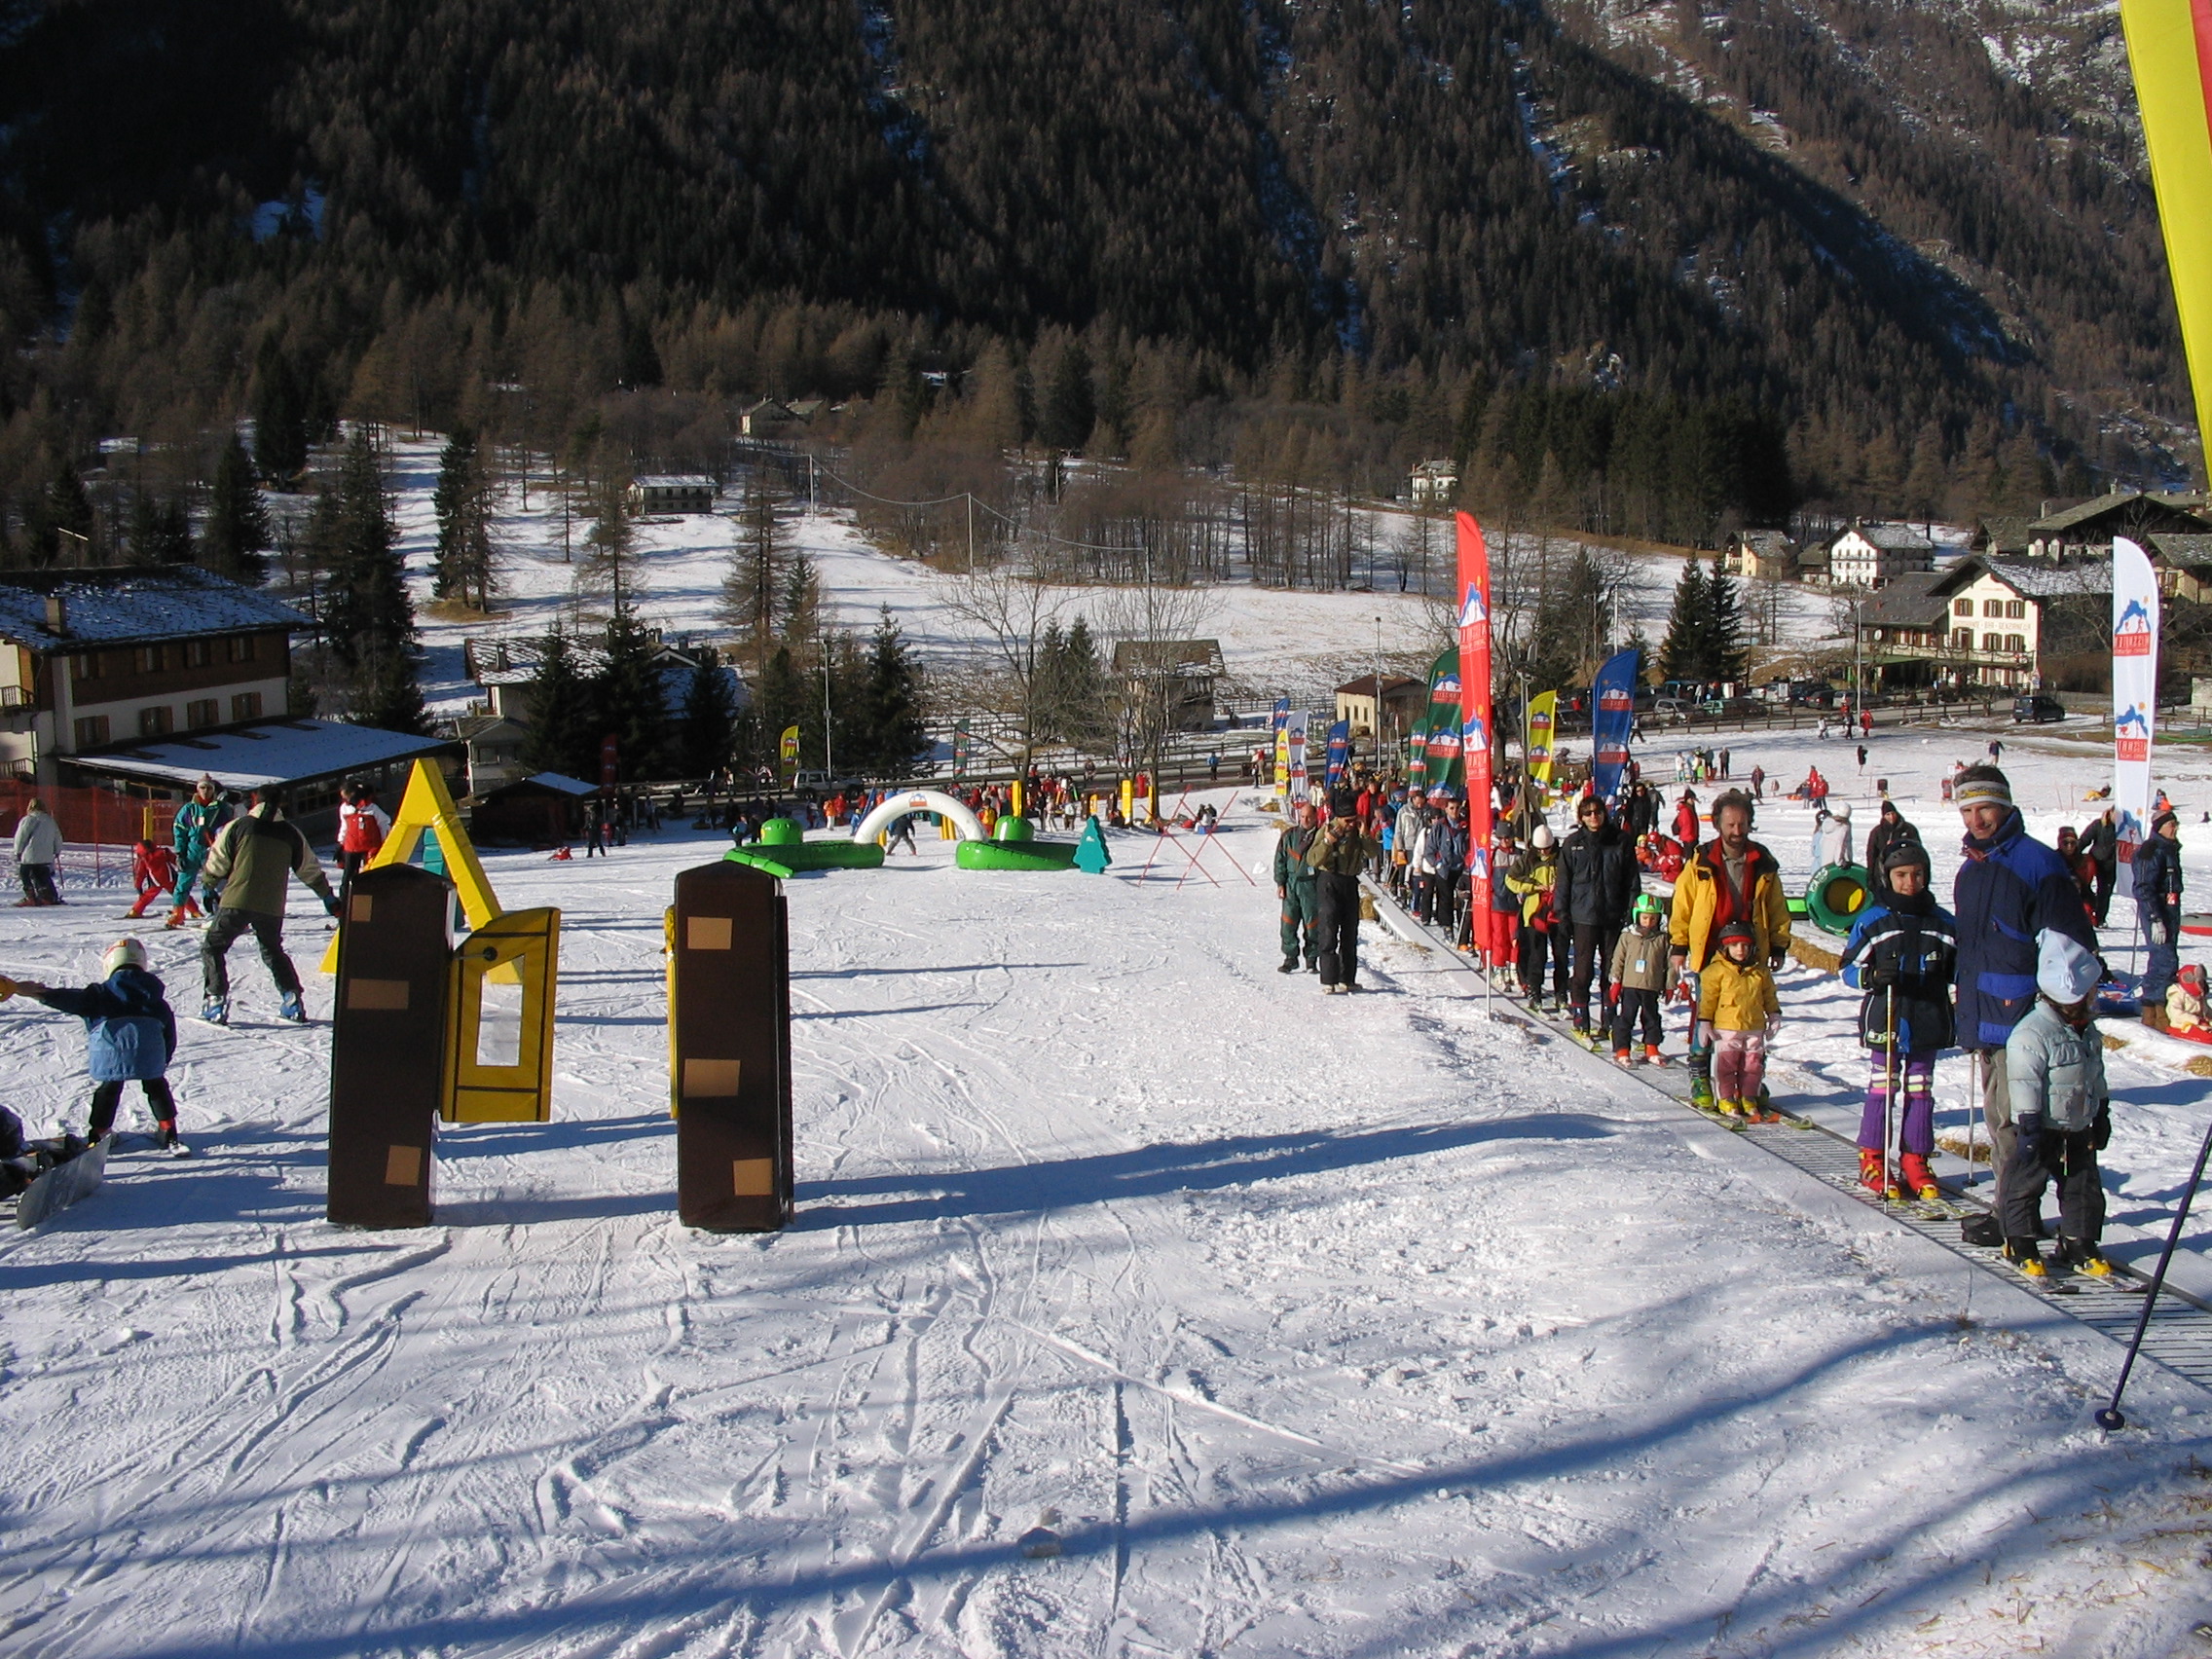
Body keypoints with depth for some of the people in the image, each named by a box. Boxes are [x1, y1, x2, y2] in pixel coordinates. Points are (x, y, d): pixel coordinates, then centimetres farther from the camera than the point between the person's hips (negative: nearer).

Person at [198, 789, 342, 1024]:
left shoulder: (237, 827, 3)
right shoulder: (291, 834, 10)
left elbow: (217, 863, 5)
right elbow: (311, 870, 17)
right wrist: (329, 899, 27)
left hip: (236, 902, -3)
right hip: (272, 908, 3)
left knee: (212, 948, 11)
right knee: (273, 952, 24)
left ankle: (215, 1002, -3)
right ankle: (293, 1001, 12)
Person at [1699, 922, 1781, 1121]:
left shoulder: (1761, 971, 7)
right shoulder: (1716, 970, -6)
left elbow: (1769, 996, 18)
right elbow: (1707, 998, -5)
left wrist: (1774, 1015, 13)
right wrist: (1704, 1021, -7)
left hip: (1755, 1028, 4)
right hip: (1726, 1028, -4)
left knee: (1753, 1064, 8)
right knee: (1726, 1063, -1)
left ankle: (1748, 1098, 19)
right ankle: (1726, 1099, 10)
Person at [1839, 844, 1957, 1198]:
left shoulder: (1943, 922, 7)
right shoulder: (1872, 921, -2)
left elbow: (1958, 968, 18)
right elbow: (1850, 969, -2)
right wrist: (1874, 976, -21)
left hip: (1927, 1024, 3)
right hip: (1885, 1023, -3)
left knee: (1920, 1093, 8)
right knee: (1881, 1090, 1)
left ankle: (1915, 1162, 16)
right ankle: (1872, 1161, 10)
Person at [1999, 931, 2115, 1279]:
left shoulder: (2087, 1031, 5)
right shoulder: (2032, 1034, -23)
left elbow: (2096, 1076, 18)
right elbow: (2024, 1083, -22)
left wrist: (2102, 1114, 20)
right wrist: (2028, 1126, -21)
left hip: (2079, 1129, 8)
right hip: (2043, 1129, -8)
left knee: (2084, 1186, 12)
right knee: (2027, 1184, 4)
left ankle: (2079, 1244, 24)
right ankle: (2021, 1244, 15)